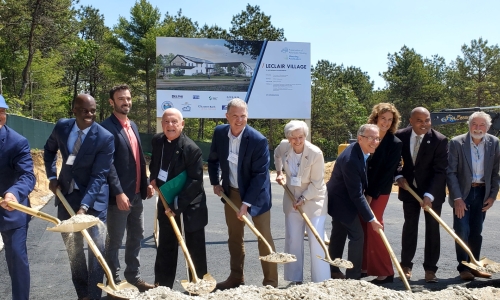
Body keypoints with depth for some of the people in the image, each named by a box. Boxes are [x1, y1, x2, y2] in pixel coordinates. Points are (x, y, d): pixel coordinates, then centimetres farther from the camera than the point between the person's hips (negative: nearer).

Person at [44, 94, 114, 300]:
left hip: (93, 196, -4)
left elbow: (98, 176, -21)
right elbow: (49, 150, 16)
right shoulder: (62, 127, -5)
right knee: (72, 247, 12)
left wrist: (84, 206, -28)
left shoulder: (105, 138, -20)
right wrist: (51, 176, 4)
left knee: (96, 247, 0)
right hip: (66, 193, 5)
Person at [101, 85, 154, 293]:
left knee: (136, 237, 17)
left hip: (137, 194, 8)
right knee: (114, 241, 5)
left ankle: (134, 277, 31)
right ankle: (114, 283, 18)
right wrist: (118, 192, -23)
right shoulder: (107, 127, -12)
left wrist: (146, 183, 10)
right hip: (119, 195, -8)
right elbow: (108, 164, -19)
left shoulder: (133, 126, 14)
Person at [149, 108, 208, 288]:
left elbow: (196, 181, -22)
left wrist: (178, 206, -23)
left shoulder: (191, 149, -21)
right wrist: (153, 178, 5)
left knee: (195, 246, 5)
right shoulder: (157, 141, -2)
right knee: (166, 244, 14)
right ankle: (163, 284, 26)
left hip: (190, 201, -5)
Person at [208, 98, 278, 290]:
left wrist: (246, 203, -24)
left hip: (256, 194, -5)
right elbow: (213, 160, 11)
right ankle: (236, 277, 29)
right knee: (234, 237, 14)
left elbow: (260, 174, -23)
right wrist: (215, 182, 2)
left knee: (264, 238, 3)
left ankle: (271, 281, 15)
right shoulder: (219, 132, -7)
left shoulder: (258, 140, -23)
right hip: (231, 193, 5)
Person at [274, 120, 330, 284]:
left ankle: (321, 281, 4)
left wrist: (303, 198, -21)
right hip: (292, 199, 5)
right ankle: (296, 279, 21)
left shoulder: (316, 153, -24)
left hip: (313, 199, -4)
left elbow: (317, 183, -17)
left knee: (316, 240, -6)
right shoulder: (283, 147, -11)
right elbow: (277, 155, 16)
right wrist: (279, 172, 8)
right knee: (292, 239, 9)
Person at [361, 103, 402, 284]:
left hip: (379, 192, -4)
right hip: (362, 189, 5)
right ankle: (364, 267, 21)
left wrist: (371, 194, -12)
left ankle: (385, 272, 8)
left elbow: (387, 172, -10)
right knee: (362, 228, 7)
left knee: (373, 228, -5)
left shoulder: (395, 144, -7)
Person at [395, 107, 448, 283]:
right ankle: (406, 265, 20)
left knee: (432, 229, 4)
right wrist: (398, 176, -9)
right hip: (409, 189, 2)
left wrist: (429, 195, -27)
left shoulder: (440, 140, -17)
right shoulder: (400, 136, -8)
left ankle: (430, 269, 15)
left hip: (432, 192, -2)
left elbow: (440, 171, -19)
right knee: (409, 227, 9)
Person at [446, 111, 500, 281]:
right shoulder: (457, 143, -10)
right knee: (462, 232, -2)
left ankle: (473, 266, 21)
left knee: (476, 232, 10)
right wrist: (457, 198, -15)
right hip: (463, 193, -3)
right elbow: (450, 172, -11)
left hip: (482, 193, 3)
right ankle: (463, 268, 9)